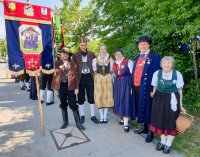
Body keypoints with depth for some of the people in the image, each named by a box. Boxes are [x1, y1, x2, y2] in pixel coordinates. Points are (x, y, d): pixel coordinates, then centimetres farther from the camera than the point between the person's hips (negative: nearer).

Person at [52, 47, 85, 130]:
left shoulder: (73, 64, 2)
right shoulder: (57, 63, 4)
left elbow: (76, 76, -1)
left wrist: (76, 88, -6)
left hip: (71, 86, -2)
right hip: (61, 86, 2)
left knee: (73, 105, 0)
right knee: (63, 104, 12)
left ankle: (78, 123, 11)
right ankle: (65, 122, 28)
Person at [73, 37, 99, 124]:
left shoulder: (92, 54, 5)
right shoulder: (75, 55, 1)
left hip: (89, 77, 1)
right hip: (80, 78, -1)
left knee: (91, 97, 7)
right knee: (81, 98, 9)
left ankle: (93, 115, 20)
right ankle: (82, 115, 25)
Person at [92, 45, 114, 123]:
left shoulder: (110, 59, 1)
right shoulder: (95, 59, 3)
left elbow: (111, 70, 6)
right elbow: (94, 71, 9)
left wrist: (107, 77, 2)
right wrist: (98, 78, 5)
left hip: (108, 79, 0)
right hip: (98, 79, 1)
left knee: (107, 97, 3)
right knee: (99, 97, 2)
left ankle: (105, 116, 17)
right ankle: (101, 116, 16)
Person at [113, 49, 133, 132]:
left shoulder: (128, 62, -7)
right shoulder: (114, 64, 9)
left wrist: (132, 86, -12)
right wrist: (115, 84, 12)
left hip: (126, 84, -6)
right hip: (117, 84, 6)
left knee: (126, 101, -4)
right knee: (119, 101, 10)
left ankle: (126, 124, 3)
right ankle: (124, 119, 27)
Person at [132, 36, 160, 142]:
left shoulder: (154, 57, -6)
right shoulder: (137, 58, 15)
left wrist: (153, 89, -17)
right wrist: (132, 86, 11)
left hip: (146, 88, -6)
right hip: (136, 88, 7)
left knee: (147, 109, 3)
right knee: (140, 108, 15)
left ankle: (150, 132, 21)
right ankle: (144, 127, 34)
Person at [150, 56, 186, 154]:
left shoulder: (177, 74, -8)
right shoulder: (157, 73, -4)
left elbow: (180, 90, -2)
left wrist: (180, 105, -1)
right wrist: (154, 96, 1)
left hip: (172, 99, -2)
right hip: (159, 99, 2)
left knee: (171, 121, 9)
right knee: (160, 120, 12)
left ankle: (168, 144, 31)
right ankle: (163, 141, 36)